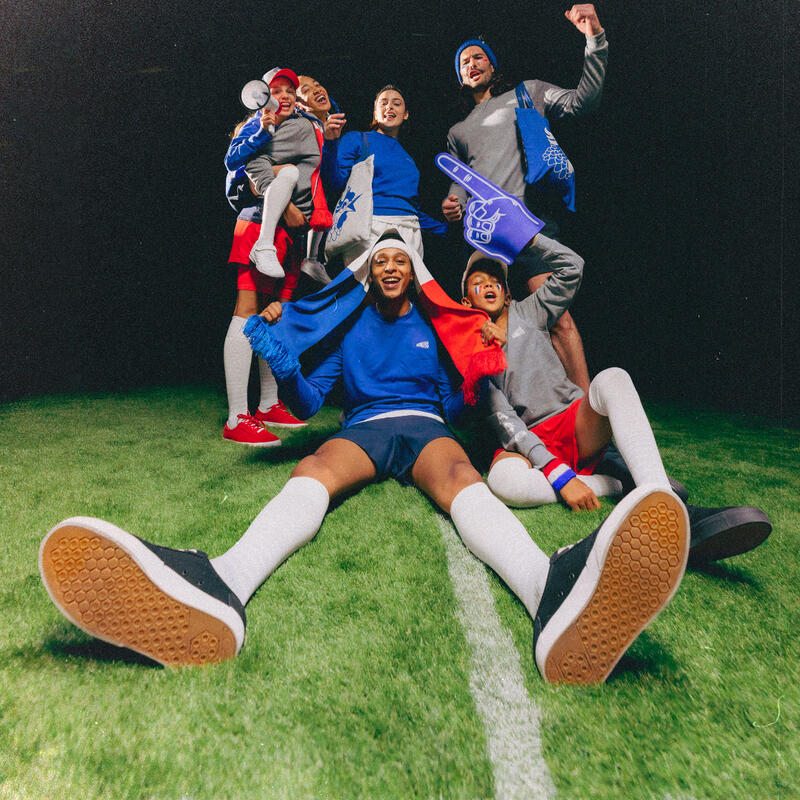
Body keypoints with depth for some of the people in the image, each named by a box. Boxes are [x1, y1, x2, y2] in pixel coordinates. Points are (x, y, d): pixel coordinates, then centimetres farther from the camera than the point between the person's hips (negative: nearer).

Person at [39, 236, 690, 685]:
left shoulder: (435, 327, 24)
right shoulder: (350, 329, 24)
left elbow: (458, 403, 19)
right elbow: (309, 402, 14)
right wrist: (282, 364, -5)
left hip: (425, 428, 0)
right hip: (364, 429, 1)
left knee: (460, 477, -36)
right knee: (313, 471, -34)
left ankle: (554, 594, -68)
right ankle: (219, 592, -65)